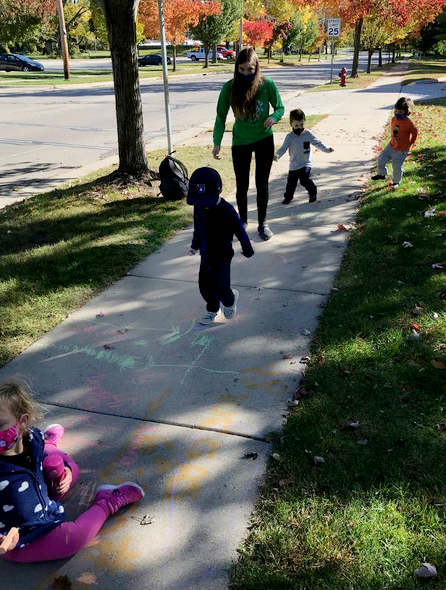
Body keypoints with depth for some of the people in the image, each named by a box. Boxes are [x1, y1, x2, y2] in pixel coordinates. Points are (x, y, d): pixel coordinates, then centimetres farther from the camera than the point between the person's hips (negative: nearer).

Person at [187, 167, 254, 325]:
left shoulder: (227, 211, -22)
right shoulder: (198, 207, -4)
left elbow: (240, 231, -10)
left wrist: (247, 249, 0)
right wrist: (195, 245, 22)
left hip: (222, 256, -5)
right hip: (206, 255, 5)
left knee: (221, 288, -3)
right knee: (204, 285, 11)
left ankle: (230, 300, 31)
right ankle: (212, 309, 35)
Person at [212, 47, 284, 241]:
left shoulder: (267, 84, -14)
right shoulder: (230, 87, -13)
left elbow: (280, 108, -3)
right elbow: (221, 116, -7)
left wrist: (273, 117, -25)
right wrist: (217, 142, -12)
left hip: (264, 140, 0)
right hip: (240, 142, 1)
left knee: (262, 183, 4)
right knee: (242, 185, 7)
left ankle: (262, 223, 20)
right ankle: (243, 222, 28)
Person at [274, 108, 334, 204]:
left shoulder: (308, 134, -4)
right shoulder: (289, 137, -7)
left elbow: (317, 143, 3)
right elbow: (283, 148, -11)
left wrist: (327, 149, -5)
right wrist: (277, 155, -29)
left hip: (306, 163, -1)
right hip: (294, 165, 2)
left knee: (304, 179, -18)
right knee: (291, 182, 7)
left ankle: (313, 192, 6)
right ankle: (288, 196, 31)